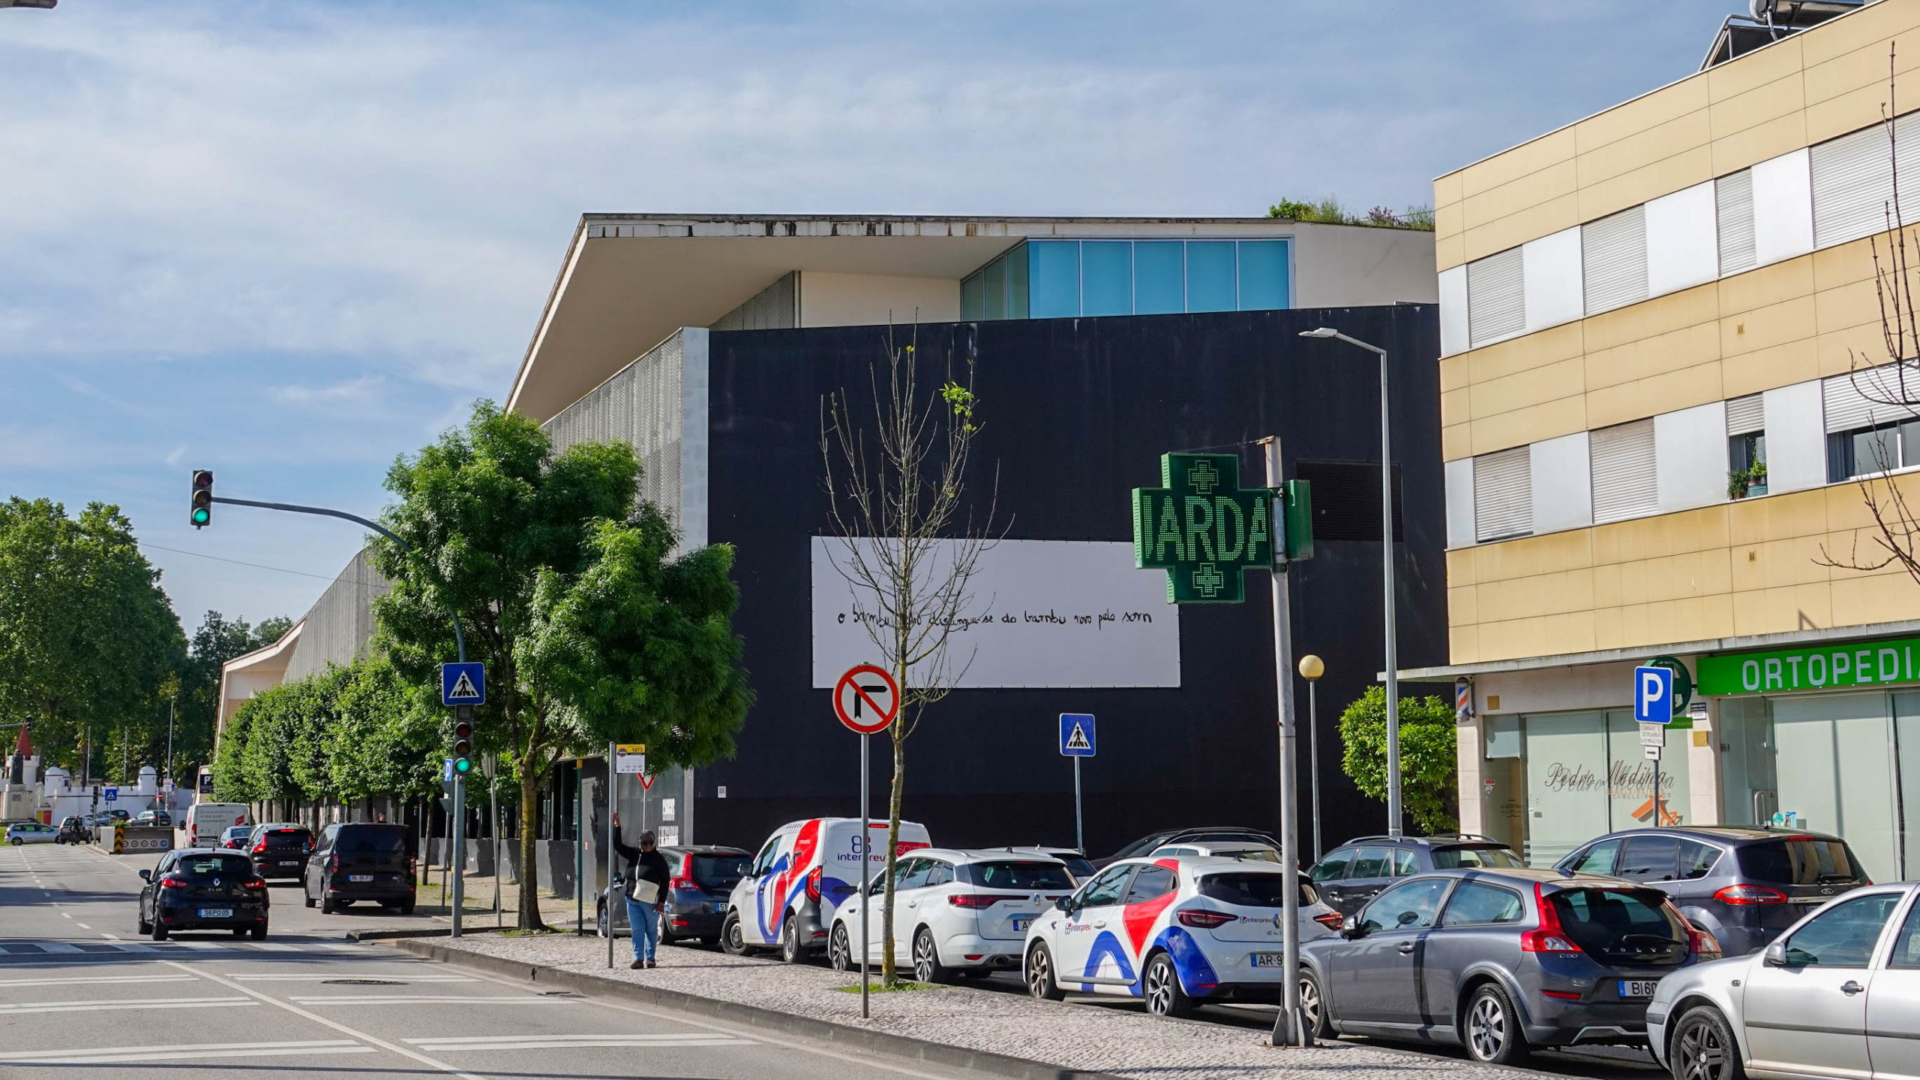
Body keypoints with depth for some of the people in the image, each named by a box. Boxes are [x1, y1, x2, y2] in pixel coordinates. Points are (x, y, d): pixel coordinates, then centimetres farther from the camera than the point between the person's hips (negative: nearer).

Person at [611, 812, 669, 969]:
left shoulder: (658, 859, -1)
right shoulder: (633, 854, 12)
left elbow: (665, 880, -3)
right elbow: (618, 846, 13)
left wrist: (661, 901, -10)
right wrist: (617, 827, 1)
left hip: (650, 901, -4)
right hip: (632, 899, 4)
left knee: (651, 931, 5)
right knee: (637, 930, 2)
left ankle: (650, 959, 11)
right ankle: (638, 959, 1)